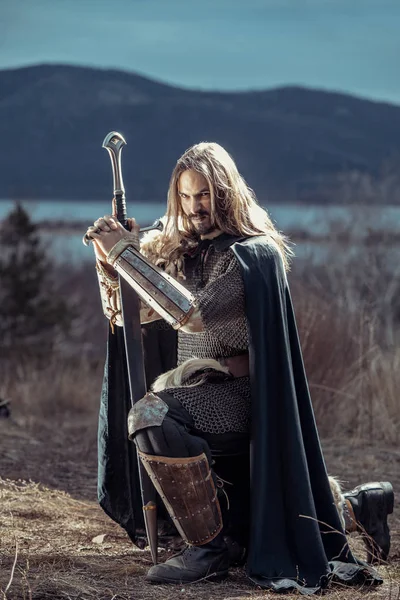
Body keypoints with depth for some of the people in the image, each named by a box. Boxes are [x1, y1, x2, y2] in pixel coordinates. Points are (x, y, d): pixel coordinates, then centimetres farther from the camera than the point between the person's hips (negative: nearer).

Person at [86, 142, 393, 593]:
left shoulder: (252, 252, -14)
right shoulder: (178, 250, 8)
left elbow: (196, 314, -29)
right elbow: (123, 315, 12)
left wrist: (127, 253, -27)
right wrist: (108, 261, -6)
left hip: (239, 392, -8)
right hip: (201, 394, 8)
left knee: (152, 415, -34)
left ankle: (211, 546, -22)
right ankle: (354, 508, 35)